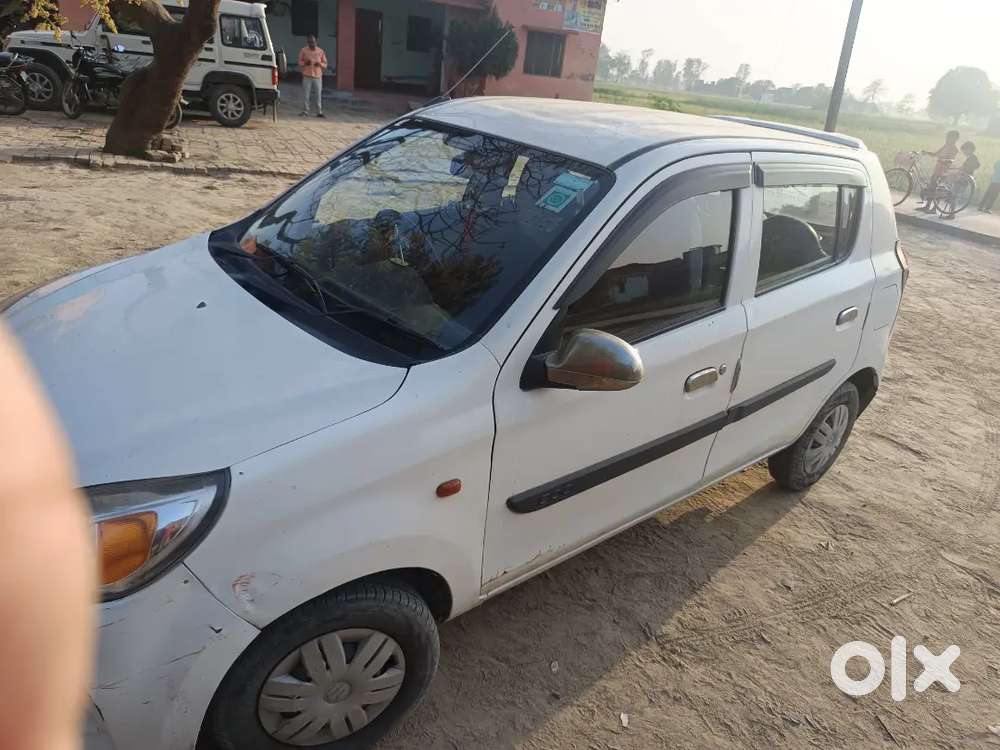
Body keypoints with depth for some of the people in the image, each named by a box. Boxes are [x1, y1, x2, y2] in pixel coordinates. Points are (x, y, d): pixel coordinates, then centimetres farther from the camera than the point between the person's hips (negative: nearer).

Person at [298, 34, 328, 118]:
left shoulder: (320, 51, 4)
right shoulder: (303, 50, 1)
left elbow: (325, 64, 8)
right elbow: (299, 62, 6)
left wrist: (320, 64, -13)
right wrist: (305, 63, -15)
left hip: (318, 76, 1)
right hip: (307, 76, -1)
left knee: (319, 95, 1)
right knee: (306, 95, -2)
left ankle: (319, 112, 7)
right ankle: (305, 111, 5)